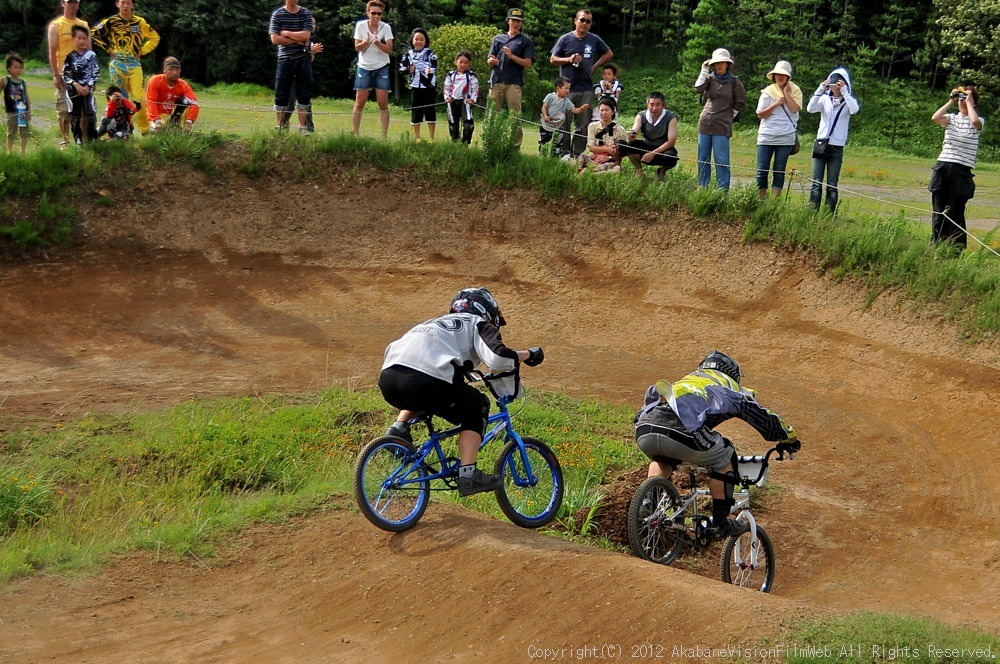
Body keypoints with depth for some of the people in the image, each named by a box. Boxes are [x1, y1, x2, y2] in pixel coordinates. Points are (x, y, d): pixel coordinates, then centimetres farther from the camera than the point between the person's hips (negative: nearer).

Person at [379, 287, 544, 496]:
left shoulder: (437, 322, 38)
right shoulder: (478, 324, 19)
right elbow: (497, 358, -1)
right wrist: (528, 354, 17)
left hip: (387, 379, 7)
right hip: (424, 382, -7)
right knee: (476, 407, 15)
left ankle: (399, 427, 17)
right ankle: (467, 474, 3)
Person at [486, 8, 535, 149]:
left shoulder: (526, 41, 10)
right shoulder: (498, 38, 19)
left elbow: (528, 63, 0)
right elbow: (489, 61, 17)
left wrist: (512, 56, -13)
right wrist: (491, 61, -7)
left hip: (514, 83, -3)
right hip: (496, 81, 3)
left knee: (515, 116, -7)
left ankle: (515, 146, -6)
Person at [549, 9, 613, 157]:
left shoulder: (594, 40, 8)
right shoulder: (565, 39, 2)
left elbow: (609, 54, 21)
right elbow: (552, 60, 3)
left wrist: (594, 67, 9)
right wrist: (569, 59, -13)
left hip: (586, 89, 2)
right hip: (567, 88, -2)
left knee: (583, 126, 2)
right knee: (563, 123, 0)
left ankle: (577, 155, 7)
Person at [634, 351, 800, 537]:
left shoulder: (686, 380, 41)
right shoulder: (729, 387, 28)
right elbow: (766, 421, 33)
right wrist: (790, 438, 52)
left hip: (644, 430, 5)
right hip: (679, 432, -5)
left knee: (661, 458, 39)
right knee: (724, 460, 21)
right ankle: (720, 522, 20)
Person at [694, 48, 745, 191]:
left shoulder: (734, 81, 2)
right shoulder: (709, 78, 7)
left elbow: (740, 104, 7)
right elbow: (698, 88, -13)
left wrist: (730, 116, 4)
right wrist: (704, 70, -8)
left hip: (722, 126, -4)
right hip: (705, 123, 4)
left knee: (721, 160, -7)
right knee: (703, 158, 9)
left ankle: (723, 190, -6)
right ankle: (702, 188, 16)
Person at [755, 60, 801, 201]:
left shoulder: (795, 91, 4)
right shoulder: (768, 92, 5)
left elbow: (794, 109, -12)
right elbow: (760, 114, 0)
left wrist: (786, 92, -9)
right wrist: (776, 104, -10)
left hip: (786, 138, -1)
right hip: (766, 136, 1)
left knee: (780, 170, 2)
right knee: (762, 169, -1)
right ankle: (760, 200, 6)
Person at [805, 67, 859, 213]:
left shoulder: (848, 101, 3)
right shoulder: (825, 98, 5)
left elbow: (855, 109, -19)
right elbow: (810, 108, -11)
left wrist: (844, 92, -21)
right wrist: (820, 90, -18)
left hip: (837, 147, -1)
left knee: (832, 185, 0)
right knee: (816, 183, -5)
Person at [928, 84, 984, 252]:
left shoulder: (978, 122, 3)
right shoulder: (951, 118, 11)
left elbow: (975, 120, -23)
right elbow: (935, 118, -9)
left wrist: (969, 102, -8)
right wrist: (951, 101, -2)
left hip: (962, 171, -3)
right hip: (942, 167, 3)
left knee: (955, 214, -3)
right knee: (938, 211, 6)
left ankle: (956, 249, 4)